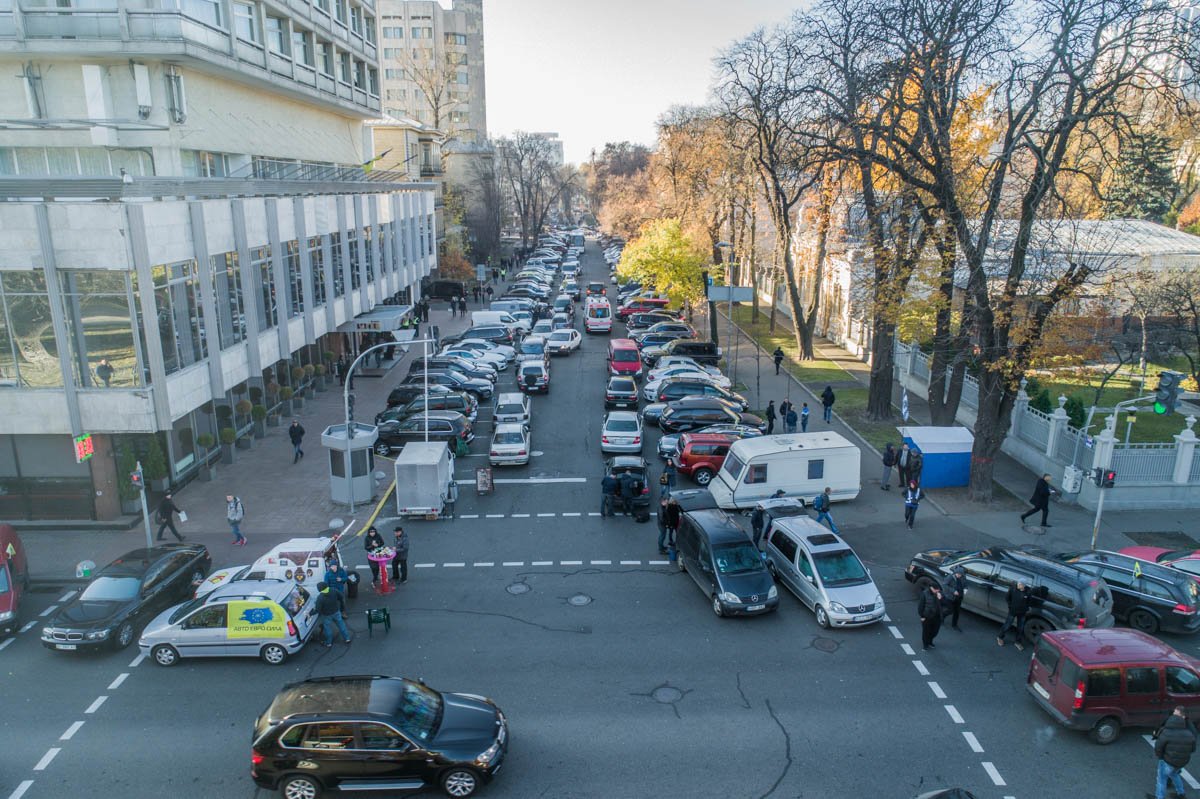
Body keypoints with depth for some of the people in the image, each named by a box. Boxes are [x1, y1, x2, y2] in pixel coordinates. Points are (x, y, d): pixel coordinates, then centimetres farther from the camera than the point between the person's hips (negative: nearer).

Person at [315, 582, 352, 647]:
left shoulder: (320, 597, -30)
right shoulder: (334, 591, -18)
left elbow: (318, 609, -23)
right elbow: (341, 599, -4)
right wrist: (342, 607, 13)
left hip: (326, 615, -4)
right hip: (336, 612, 4)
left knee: (327, 628, 18)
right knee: (341, 624, 21)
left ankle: (329, 642, 35)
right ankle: (347, 638, 34)